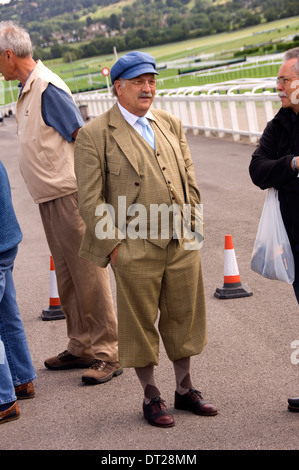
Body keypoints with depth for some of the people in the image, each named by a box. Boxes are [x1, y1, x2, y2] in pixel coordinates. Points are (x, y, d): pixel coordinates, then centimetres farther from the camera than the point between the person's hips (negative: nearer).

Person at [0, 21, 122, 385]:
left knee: (88, 274, -5)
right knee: (67, 276, 15)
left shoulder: (48, 89, -16)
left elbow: (81, 140, -18)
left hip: (70, 197, -10)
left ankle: (107, 353, 2)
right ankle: (81, 347, 26)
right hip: (49, 198, 10)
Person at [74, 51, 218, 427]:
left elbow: (189, 180, 17)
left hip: (182, 244, 5)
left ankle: (185, 389, 29)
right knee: (141, 322, 6)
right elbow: (90, 200, -7)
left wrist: (194, 225, 10)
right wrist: (114, 244, -11)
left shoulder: (170, 124, 12)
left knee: (183, 317, 13)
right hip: (135, 249, -5)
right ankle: (151, 397, 21)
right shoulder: (94, 135, -5)